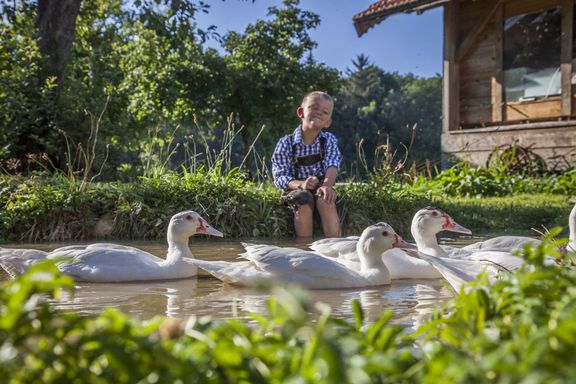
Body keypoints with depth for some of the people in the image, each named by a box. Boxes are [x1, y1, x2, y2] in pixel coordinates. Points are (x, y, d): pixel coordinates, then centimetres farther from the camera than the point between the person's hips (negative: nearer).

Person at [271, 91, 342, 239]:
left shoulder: (329, 140, 1)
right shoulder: (286, 144, -5)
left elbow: (332, 166, -15)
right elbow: (280, 177, -10)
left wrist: (327, 184, -37)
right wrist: (301, 184, -30)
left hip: (320, 185, 1)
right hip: (296, 187, -1)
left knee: (326, 202, -31)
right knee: (304, 204, -32)